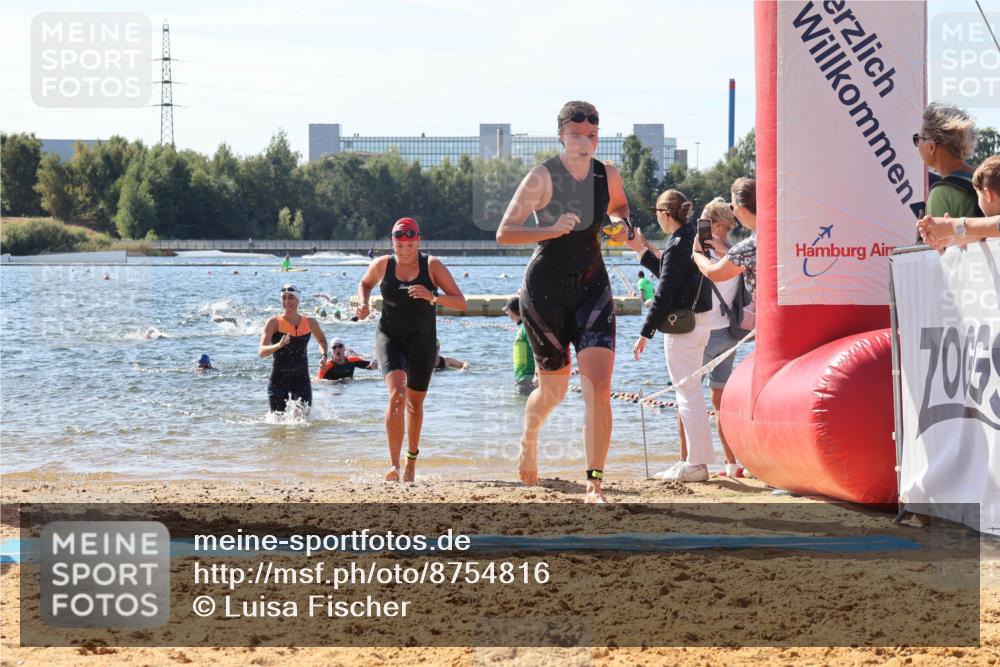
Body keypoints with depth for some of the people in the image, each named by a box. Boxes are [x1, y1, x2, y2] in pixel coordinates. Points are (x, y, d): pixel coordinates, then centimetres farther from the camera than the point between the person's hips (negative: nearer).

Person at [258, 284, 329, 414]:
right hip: (278, 379, -2)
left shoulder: (309, 323, 4)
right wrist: (279, 345, -35)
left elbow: (321, 340, 26)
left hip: (301, 379, 2)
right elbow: (261, 352, -17)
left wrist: (323, 355, 6)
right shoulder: (274, 323, -6)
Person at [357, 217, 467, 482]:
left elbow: (461, 303, -11)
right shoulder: (382, 265, -3)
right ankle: (394, 464, -26)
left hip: (423, 341, 1)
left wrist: (433, 297, -28)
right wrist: (363, 303, -1)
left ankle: (411, 458, 40)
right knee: (397, 392, -24)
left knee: (415, 403, 14)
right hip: (389, 338, -1)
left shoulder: (433, 266, -8)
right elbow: (365, 283, 20)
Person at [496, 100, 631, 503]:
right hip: (546, 288, -3)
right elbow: (504, 233, -16)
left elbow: (619, 206, 25)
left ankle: (594, 485, -14)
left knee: (599, 387, -14)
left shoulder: (607, 176, 2)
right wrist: (553, 230, -29)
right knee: (554, 390, 11)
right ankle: (528, 439, 46)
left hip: (592, 287, 3)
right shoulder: (542, 178, -12)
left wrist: (620, 223, 2)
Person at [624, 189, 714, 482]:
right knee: (690, 394, 16)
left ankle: (695, 464, -4)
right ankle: (694, 461, 21)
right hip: (700, 322, 10)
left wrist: (645, 333, -14)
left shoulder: (677, 245, -17)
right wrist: (642, 251, 25)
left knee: (688, 394, -6)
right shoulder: (694, 237, 11)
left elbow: (664, 293, -18)